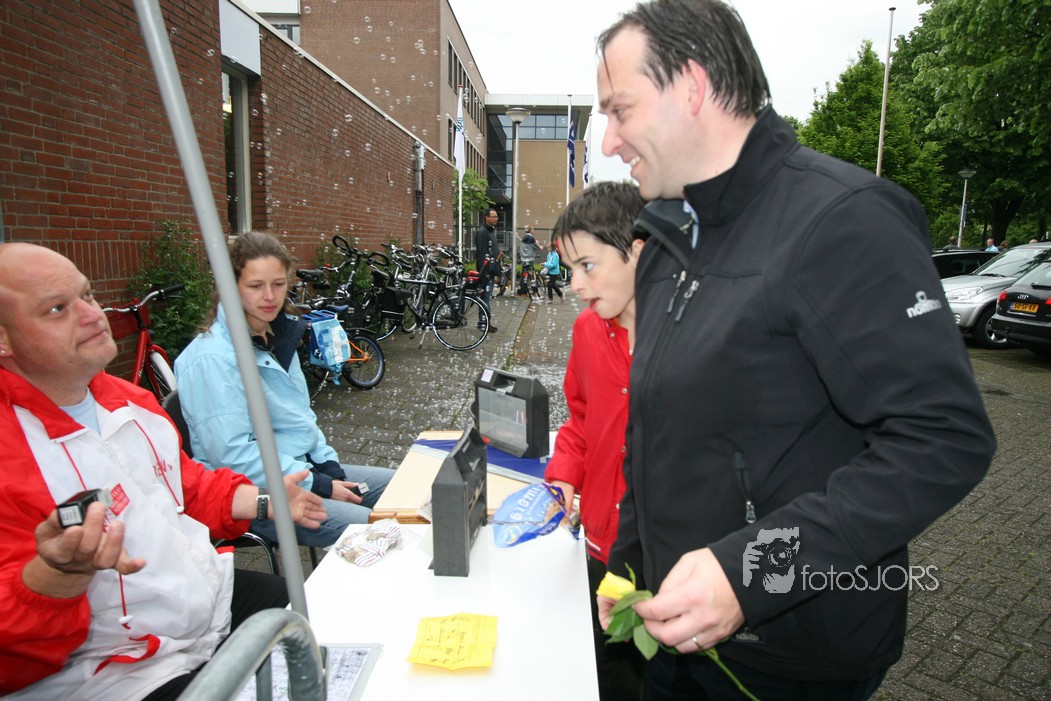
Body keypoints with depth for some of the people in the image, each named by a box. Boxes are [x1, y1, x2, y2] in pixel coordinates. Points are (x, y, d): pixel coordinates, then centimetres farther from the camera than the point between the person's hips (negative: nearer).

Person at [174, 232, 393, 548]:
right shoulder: (212, 359, -19)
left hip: (304, 466, 9)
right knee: (367, 527, -25)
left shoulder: (279, 336, 8)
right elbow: (234, 455, -23)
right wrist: (319, 486, -20)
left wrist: (330, 468, 2)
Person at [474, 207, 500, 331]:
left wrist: (496, 268, 19)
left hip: (491, 269, 10)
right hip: (486, 269, -10)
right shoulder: (482, 231, -13)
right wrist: (484, 270, -22)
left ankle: (483, 321, 16)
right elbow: (481, 252, -19)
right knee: (486, 295, -8)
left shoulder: (492, 230, 18)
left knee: (486, 295, 11)